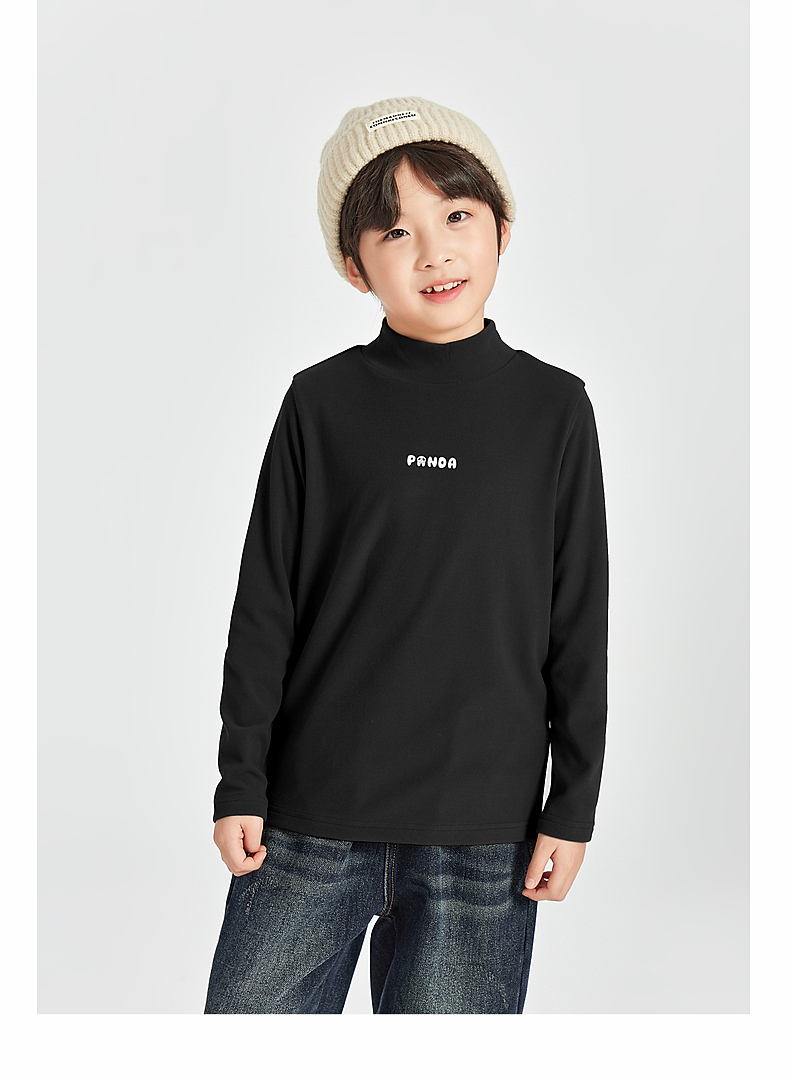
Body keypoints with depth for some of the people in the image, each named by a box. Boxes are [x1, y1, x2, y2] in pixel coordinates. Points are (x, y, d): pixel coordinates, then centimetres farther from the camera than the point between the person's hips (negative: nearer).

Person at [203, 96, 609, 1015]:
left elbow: (580, 626, 4)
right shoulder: (321, 404, 0)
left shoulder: (553, 409, 2)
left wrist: (574, 804, 3)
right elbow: (264, 604, 3)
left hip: (483, 834, 0)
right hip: (308, 822, 0)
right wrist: (239, 782, 1)